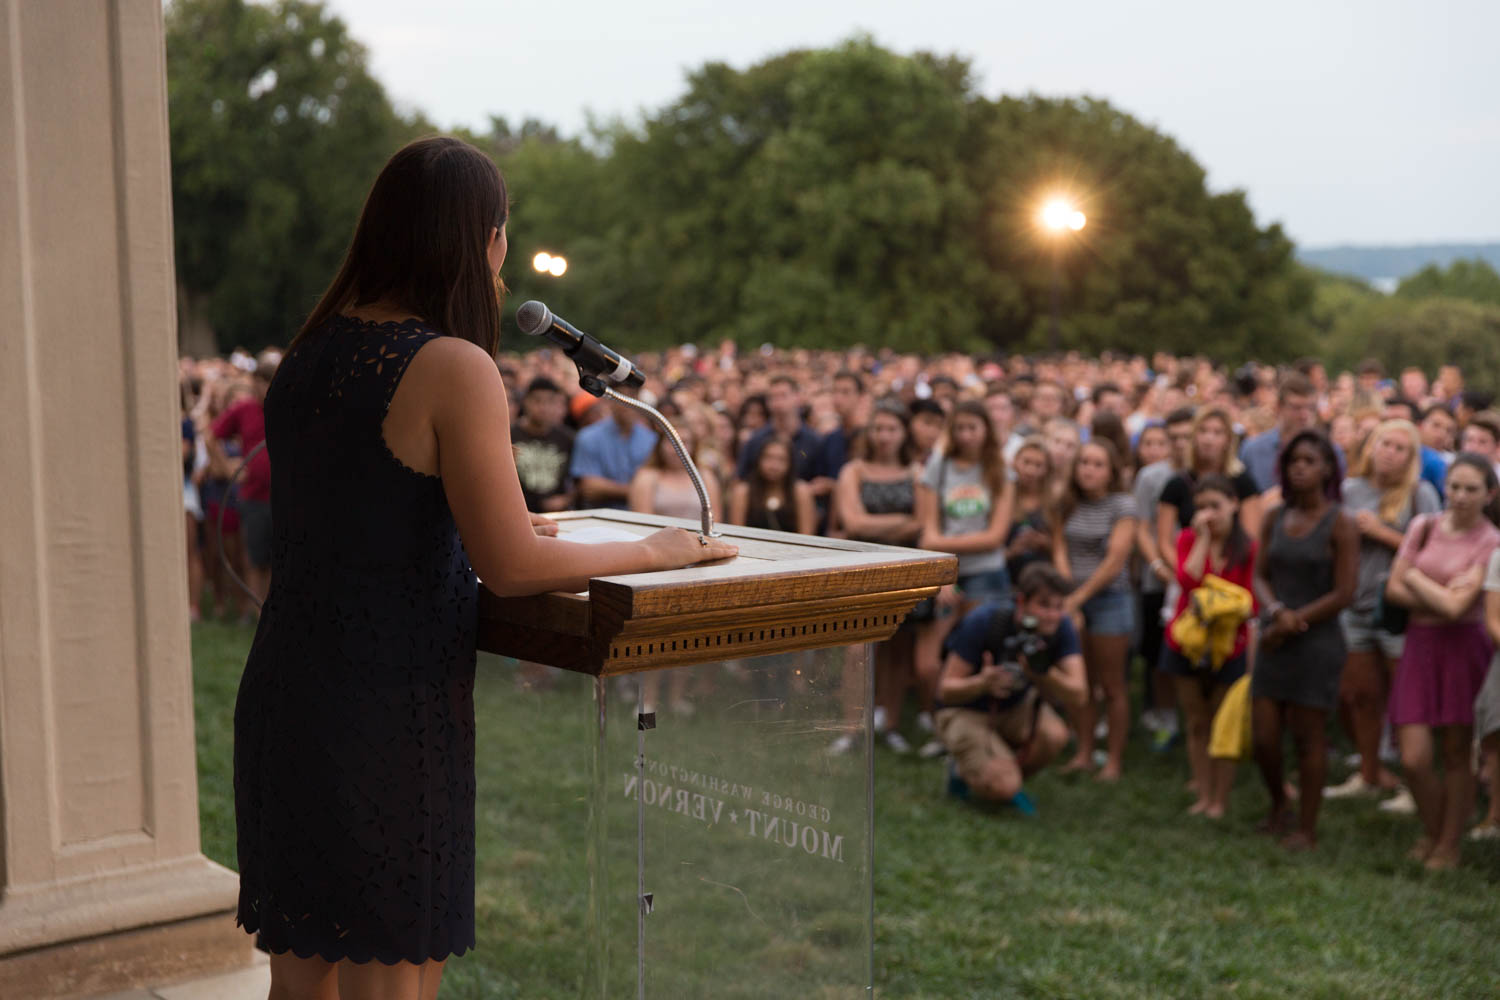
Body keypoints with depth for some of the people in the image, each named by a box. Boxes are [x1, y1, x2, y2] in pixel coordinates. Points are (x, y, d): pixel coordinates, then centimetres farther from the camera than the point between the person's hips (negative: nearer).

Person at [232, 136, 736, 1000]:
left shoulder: (311, 353, 9)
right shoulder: (455, 368, -16)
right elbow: (512, 569, -17)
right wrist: (655, 551, -5)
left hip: (285, 693, 8)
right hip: (387, 709, -8)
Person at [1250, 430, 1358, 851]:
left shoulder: (1340, 525, -8)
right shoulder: (1275, 519, 7)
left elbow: (1343, 593, -11)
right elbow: (1260, 575, 7)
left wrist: (1293, 622, -11)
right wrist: (1277, 610, -13)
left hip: (1317, 643, -4)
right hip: (1274, 642, 5)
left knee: (1308, 739, 2)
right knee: (1263, 739, 6)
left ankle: (1306, 828, 16)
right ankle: (1278, 804, 32)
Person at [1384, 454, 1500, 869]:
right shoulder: (1423, 527, 7)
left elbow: (1456, 607, -15)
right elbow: (1394, 588, 2)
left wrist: (1417, 577, -1)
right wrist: (1443, 596, -10)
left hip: (1464, 647, -3)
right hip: (1420, 645, 3)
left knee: (1456, 754, 5)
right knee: (1414, 759, -1)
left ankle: (1449, 844, 21)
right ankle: (1430, 832, 25)